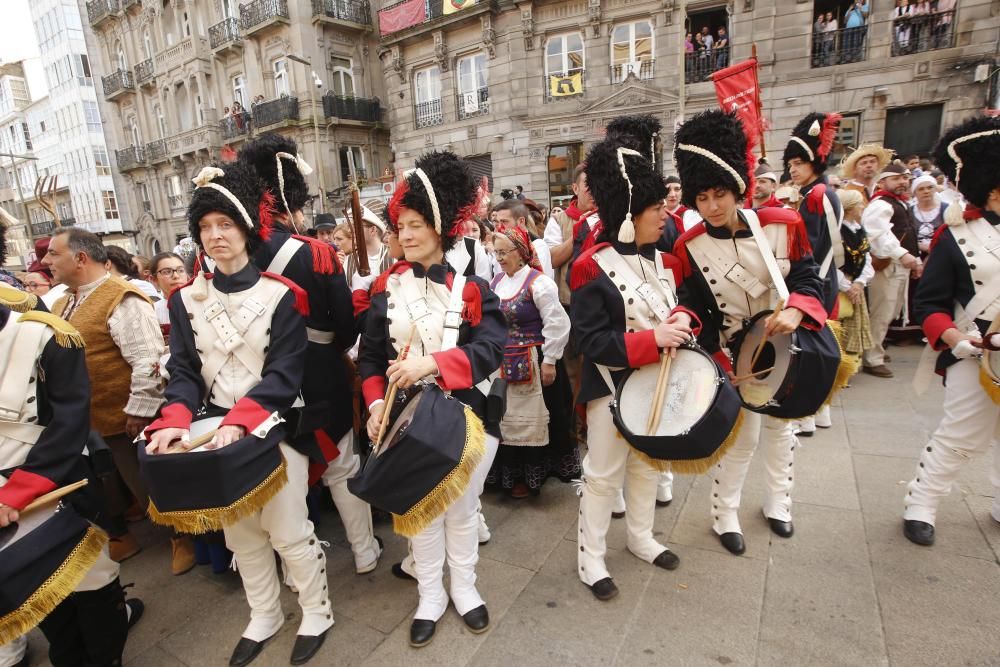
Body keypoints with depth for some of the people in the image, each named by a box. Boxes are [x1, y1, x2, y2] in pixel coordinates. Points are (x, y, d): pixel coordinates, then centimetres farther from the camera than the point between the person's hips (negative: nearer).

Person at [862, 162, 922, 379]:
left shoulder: (901, 204, 22)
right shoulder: (880, 205, -12)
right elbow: (880, 234, -28)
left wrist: (916, 260, 22)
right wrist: (902, 255, -36)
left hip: (902, 266, 11)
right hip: (886, 266, -11)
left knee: (892, 312, 19)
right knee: (881, 315, -9)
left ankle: (875, 349, 32)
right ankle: (872, 360, -3)